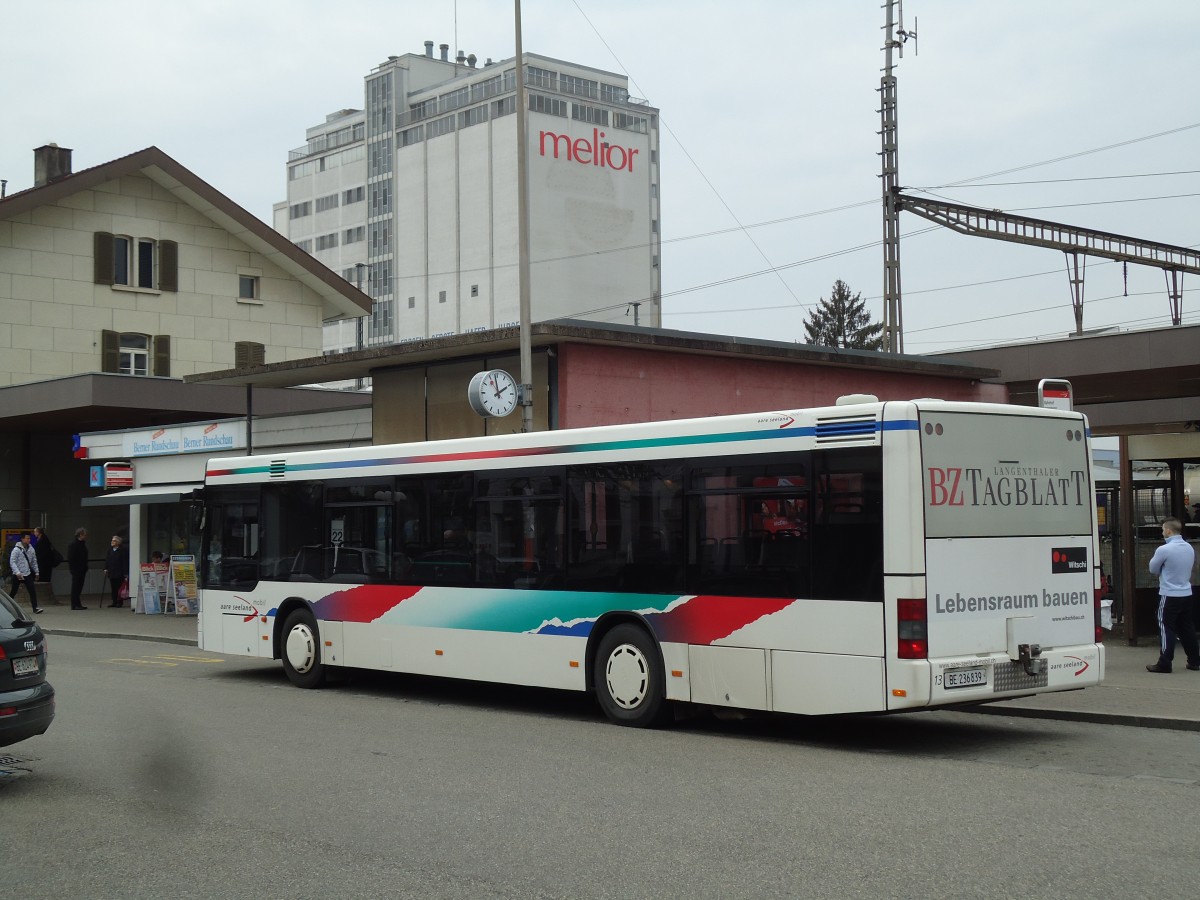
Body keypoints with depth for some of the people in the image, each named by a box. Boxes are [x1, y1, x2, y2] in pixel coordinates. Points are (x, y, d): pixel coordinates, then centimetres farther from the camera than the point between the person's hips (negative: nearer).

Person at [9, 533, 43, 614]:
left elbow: (34, 562, 14)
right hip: (17, 575, -4)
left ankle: (35, 607, -8)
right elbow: (12, 562, -14)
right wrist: (17, 572, -23)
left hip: (28, 574, 4)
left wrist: (36, 572, 14)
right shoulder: (16, 549, -11)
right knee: (13, 592, 8)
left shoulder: (31, 549, 5)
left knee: (32, 590, -8)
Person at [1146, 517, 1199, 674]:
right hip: (1187, 594, 7)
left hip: (1170, 595, -6)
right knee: (1187, 628, 15)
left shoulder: (1164, 550, -18)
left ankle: (1164, 664, -1)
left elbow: (1153, 569, -6)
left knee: (1167, 629, -1)